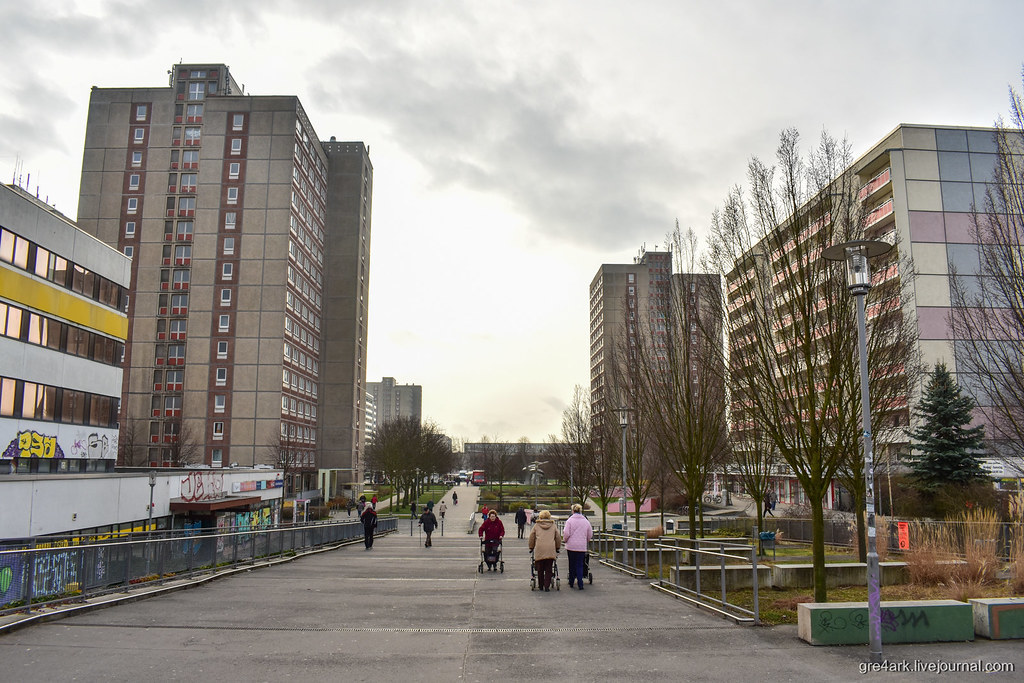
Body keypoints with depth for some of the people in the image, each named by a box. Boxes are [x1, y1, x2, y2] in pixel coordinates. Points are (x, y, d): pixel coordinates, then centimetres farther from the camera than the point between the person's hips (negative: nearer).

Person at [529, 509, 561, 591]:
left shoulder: (536, 526, 12)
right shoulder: (553, 526, 15)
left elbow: (531, 538, 15)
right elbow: (558, 538, 17)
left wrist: (531, 548, 27)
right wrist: (557, 548, 29)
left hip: (539, 550, 0)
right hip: (551, 550, 0)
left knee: (540, 570, 9)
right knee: (548, 570, 4)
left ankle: (541, 586, 16)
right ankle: (547, 586, 0)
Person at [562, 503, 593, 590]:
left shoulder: (570, 520, -6)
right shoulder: (586, 521, 4)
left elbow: (566, 533, -11)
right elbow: (590, 535, 11)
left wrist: (565, 540, 9)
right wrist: (586, 542, 29)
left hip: (571, 546, -1)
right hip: (582, 547, 1)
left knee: (572, 564, 12)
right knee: (580, 565, 5)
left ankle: (571, 583, 22)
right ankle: (580, 583, -6)